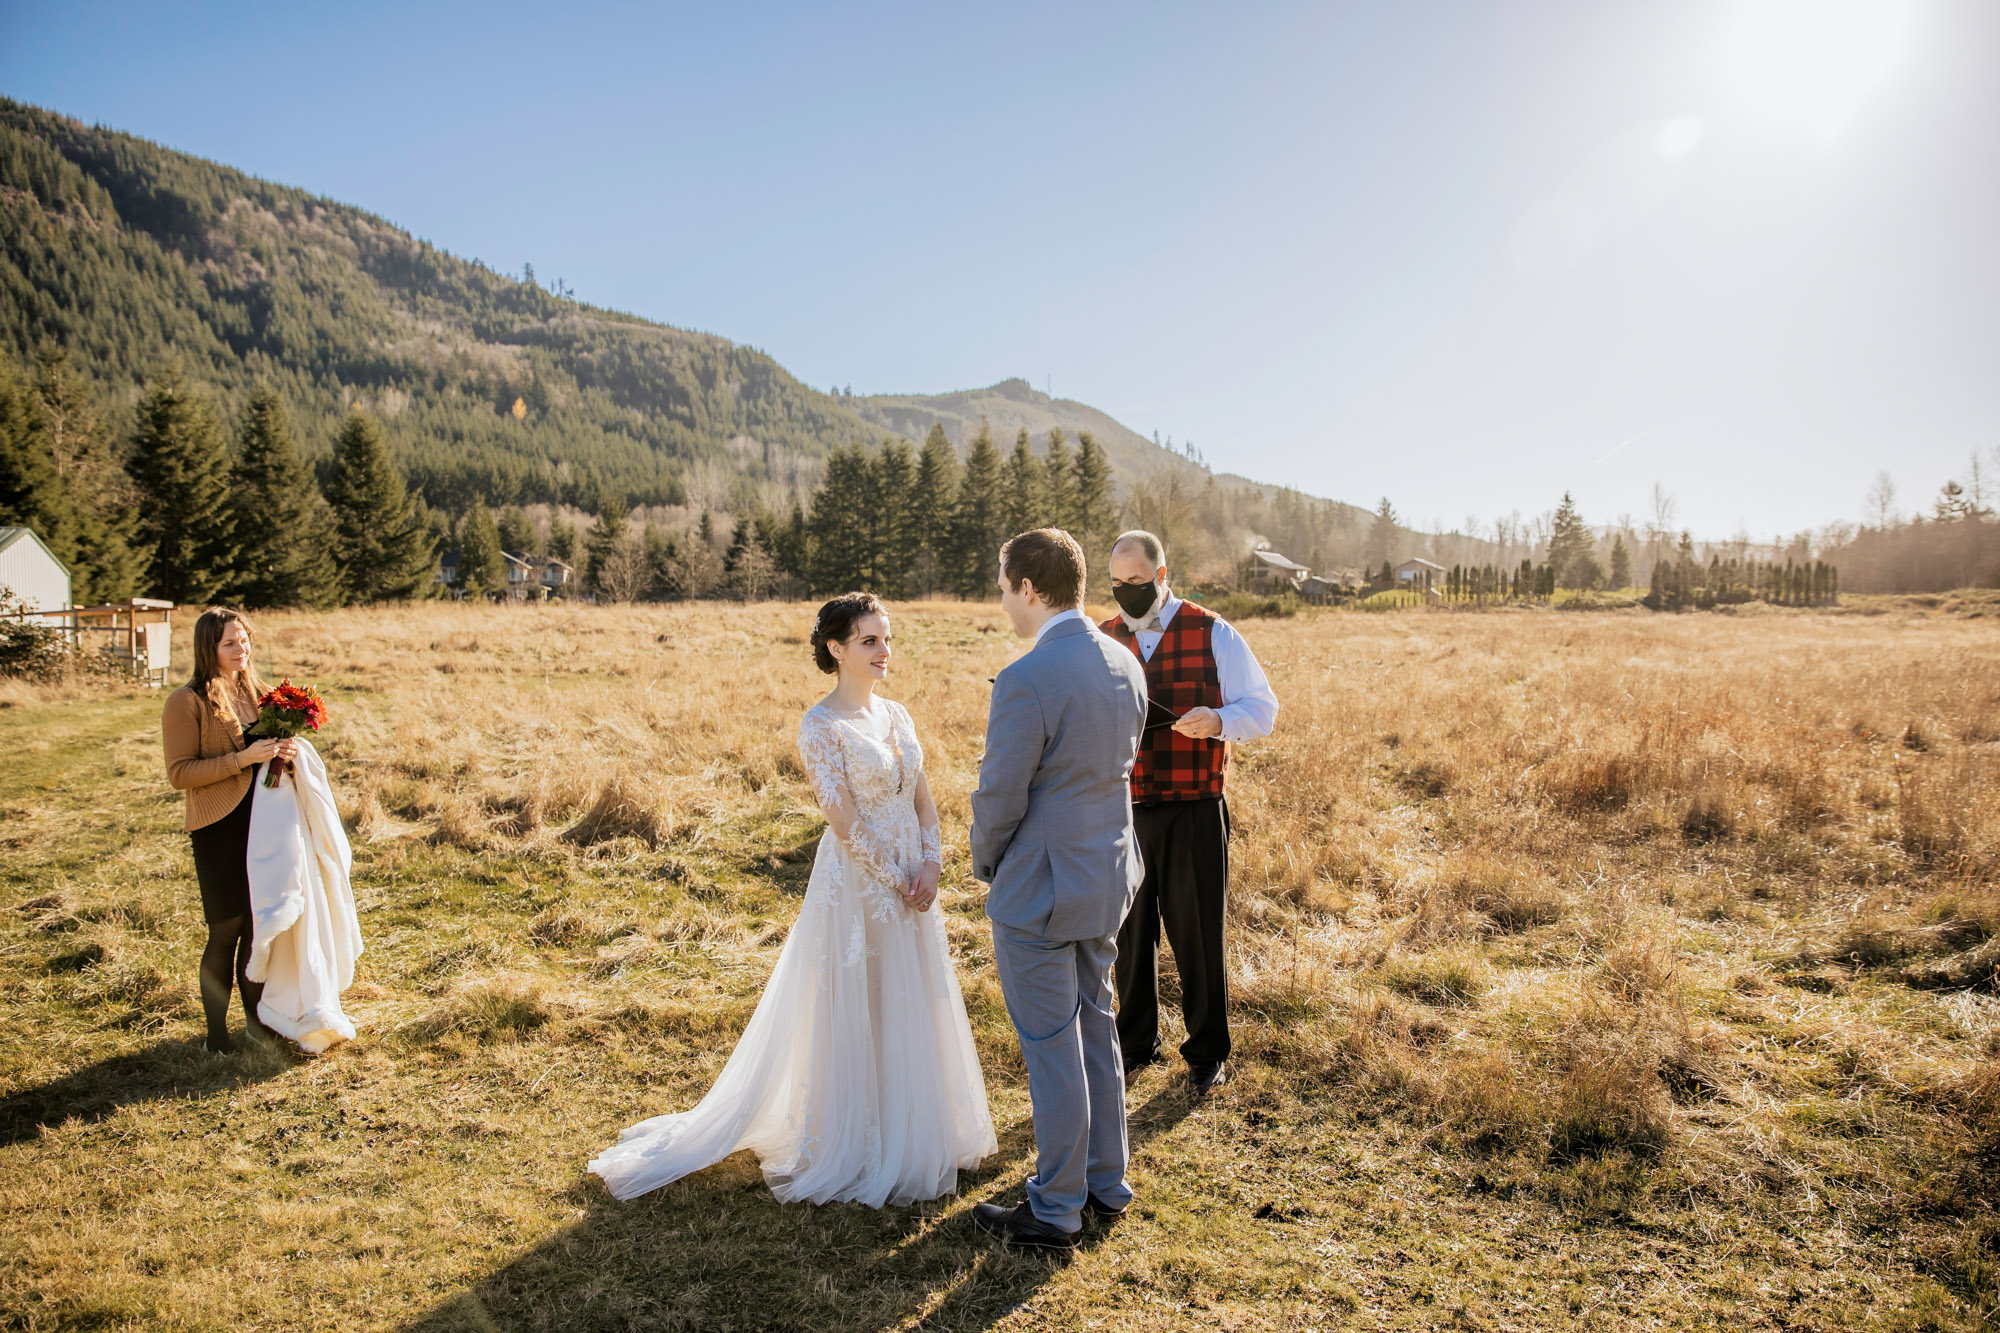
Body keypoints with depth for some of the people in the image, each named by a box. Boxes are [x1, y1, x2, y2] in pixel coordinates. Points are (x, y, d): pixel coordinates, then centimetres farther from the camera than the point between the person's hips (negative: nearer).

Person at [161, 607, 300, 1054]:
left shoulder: (254, 691, 12)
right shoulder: (187, 702, -8)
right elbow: (179, 773, -12)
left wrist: (282, 750, 2)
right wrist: (242, 759, -21)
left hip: (260, 821, 6)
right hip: (219, 828, -6)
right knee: (226, 929, -1)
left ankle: (256, 1018, 24)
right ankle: (216, 1030, 14)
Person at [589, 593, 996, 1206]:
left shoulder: (896, 714, 8)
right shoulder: (820, 725, -13)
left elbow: (923, 799, 8)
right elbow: (845, 823, -17)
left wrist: (930, 864, -6)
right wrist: (898, 882, -14)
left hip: (910, 883, 7)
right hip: (856, 885, -7)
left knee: (912, 1009, 16)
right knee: (853, 1014, 5)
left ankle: (912, 1137, 33)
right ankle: (854, 1149, 23)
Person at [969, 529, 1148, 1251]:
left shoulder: (1027, 681, -24)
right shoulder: (1123, 662, 1)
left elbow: (1000, 797, -18)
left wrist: (985, 865, 2)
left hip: (1038, 888, -8)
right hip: (1109, 873, 8)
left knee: (1053, 1051, 6)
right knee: (1096, 1029, 21)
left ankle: (1055, 1211, 22)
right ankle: (1105, 1183, 36)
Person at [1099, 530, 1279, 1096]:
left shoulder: (1213, 635, -1)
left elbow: (1262, 709, 0)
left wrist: (1218, 720, -21)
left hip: (1193, 814, -3)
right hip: (1122, 810, 3)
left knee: (1197, 932, 5)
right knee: (1130, 929, 11)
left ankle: (1208, 1051, 24)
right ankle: (1136, 1041, 31)